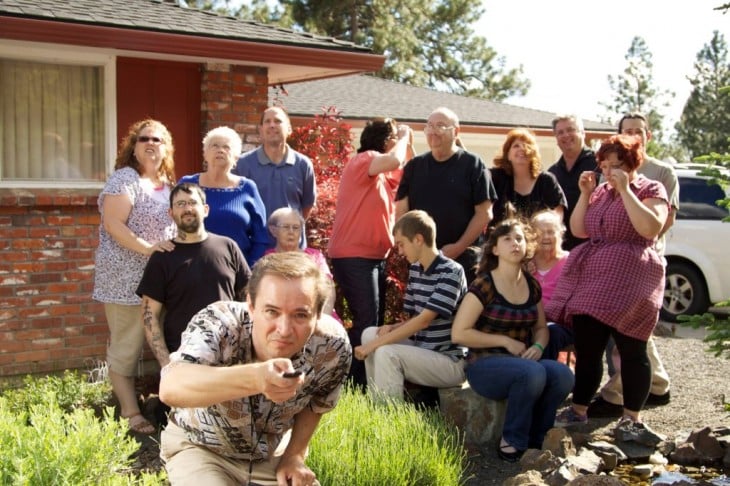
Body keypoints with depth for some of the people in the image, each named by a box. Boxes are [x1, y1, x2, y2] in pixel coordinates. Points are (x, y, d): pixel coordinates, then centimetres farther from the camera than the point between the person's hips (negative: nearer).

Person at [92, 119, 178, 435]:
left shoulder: (166, 184, 14)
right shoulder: (125, 178, -10)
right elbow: (113, 225, -19)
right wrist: (148, 248, -26)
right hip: (126, 279, -8)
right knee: (126, 347, 0)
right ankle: (131, 415, 8)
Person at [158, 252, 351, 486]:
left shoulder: (333, 346, -22)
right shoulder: (217, 323, -32)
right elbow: (170, 387, -52)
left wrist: (295, 455, -9)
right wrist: (253, 378, -65)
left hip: (272, 455, 3)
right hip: (201, 448, -2)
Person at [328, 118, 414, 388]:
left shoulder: (383, 173, 17)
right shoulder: (364, 160, -11)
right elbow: (395, 160, -28)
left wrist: (409, 144, 12)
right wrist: (403, 138, -9)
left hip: (375, 256, 10)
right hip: (354, 257, -10)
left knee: (375, 322, 12)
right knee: (366, 322, -14)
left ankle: (364, 382, 21)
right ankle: (351, 385, -8)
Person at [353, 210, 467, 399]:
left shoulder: (451, 272, -17)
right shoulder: (415, 269, 9)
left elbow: (424, 321, -23)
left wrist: (375, 344, -23)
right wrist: (392, 328, -7)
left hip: (451, 362, -9)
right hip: (422, 350, 9)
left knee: (386, 353, -25)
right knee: (370, 333, 3)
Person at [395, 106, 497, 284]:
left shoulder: (472, 165, 1)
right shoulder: (414, 166, 11)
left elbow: (484, 213, -3)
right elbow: (402, 211, 10)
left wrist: (459, 247, -12)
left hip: (464, 261, -3)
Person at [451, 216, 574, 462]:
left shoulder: (532, 285, 8)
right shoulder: (483, 285, -11)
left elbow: (541, 327, 19)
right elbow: (459, 333, -15)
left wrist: (538, 346, -4)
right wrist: (505, 341, -15)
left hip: (522, 361, 6)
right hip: (485, 365, -6)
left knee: (563, 375, -24)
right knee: (533, 373, -35)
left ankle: (534, 439, -3)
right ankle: (511, 442, -13)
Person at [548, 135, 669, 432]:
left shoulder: (651, 190, 0)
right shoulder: (601, 192, 17)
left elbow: (651, 228, -19)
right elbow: (578, 230, 12)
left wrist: (625, 190, -16)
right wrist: (585, 193, 3)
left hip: (629, 284, -6)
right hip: (590, 278, 6)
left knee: (631, 351, 1)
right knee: (586, 350, 7)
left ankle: (631, 419, 11)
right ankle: (578, 411, 16)